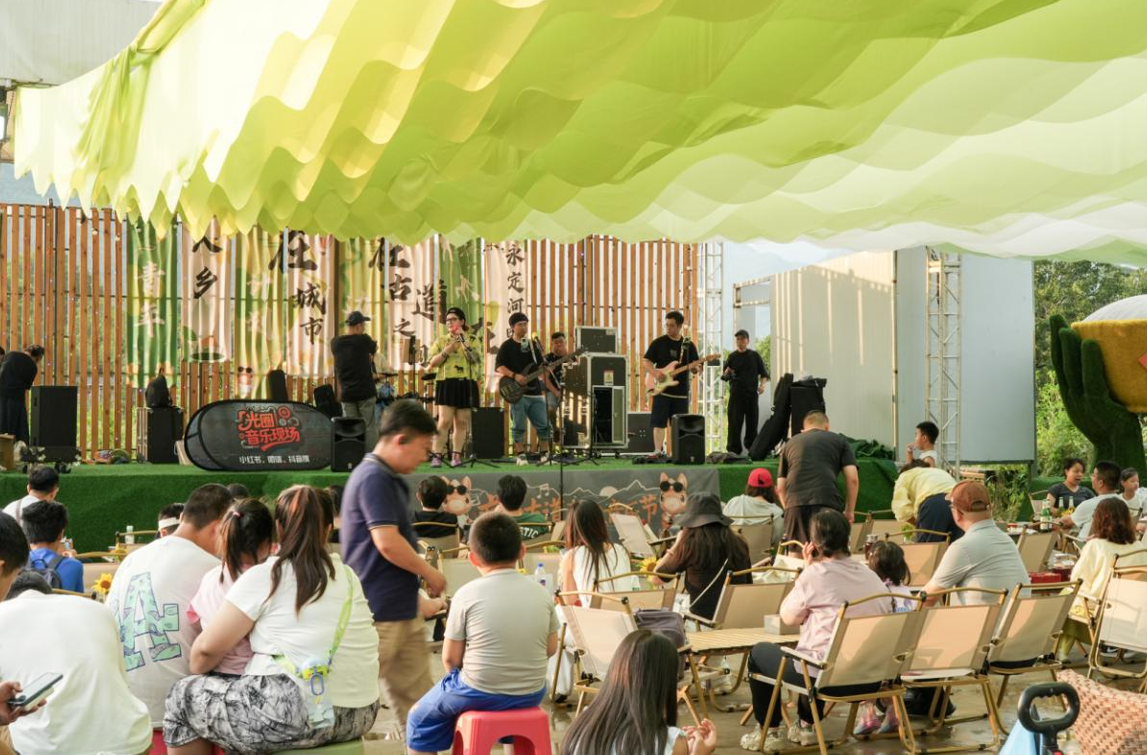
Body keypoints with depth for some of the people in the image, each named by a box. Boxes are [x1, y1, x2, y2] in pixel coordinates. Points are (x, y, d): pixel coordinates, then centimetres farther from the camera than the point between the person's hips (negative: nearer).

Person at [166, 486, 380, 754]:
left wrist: (196, 674, 23)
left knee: (182, 697, 15)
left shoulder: (264, 575, -2)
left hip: (294, 713, -7)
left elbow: (208, 648, 1)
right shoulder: (348, 577, 14)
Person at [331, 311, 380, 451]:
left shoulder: (335, 342, 4)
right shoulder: (363, 340, -8)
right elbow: (375, 349, 13)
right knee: (369, 427, 1)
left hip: (346, 393, 4)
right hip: (365, 391, -4)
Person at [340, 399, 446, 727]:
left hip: (403, 612, 10)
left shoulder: (389, 479, 14)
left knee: (417, 698, 12)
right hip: (380, 613, -10)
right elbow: (387, 543, -24)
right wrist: (430, 573, -11)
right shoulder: (374, 478, -16)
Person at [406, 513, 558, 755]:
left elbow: (450, 658, -7)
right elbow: (550, 649, 7)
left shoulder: (467, 594, -12)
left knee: (420, 720, 22)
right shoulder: (541, 593, -3)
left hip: (478, 694, -3)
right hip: (531, 694, 4)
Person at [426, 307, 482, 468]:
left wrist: (464, 342, -14)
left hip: (466, 384, 1)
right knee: (444, 421, -11)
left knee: (462, 422, 4)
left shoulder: (473, 340, 9)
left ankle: (456, 456, 10)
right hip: (447, 384, -1)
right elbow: (432, 364, 1)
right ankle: (436, 456, -10)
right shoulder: (441, 340, 11)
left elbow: (476, 359, -8)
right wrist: (446, 351, -12)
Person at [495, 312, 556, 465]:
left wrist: (552, 388, 8)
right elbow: (498, 366, -9)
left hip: (535, 392, 5)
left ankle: (545, 455, 13)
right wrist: (514, 376, -23)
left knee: (543, 425, 4)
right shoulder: (507, 346, 1)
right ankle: (521, 456, 5)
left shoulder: (533, 345, 16)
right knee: (519, 426, -3)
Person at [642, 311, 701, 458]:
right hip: (662, 390, -2)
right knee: (659, 422, -7)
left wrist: (696, 369, -14)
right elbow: (645, 362, 2)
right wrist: (655, 373, -16)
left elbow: (695, 368, 10)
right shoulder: (658, 342, 1)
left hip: (681, 392, 2)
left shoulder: (688, 345, 8)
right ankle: (658, 451, -4)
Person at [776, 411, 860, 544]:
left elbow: (780, 488, 23)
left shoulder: (790, 444, 27)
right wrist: (849, 511, 17)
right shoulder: (839, 441, 21)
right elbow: (852, 479, 9)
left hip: (795, 503, 2)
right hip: (827, 502, -2)